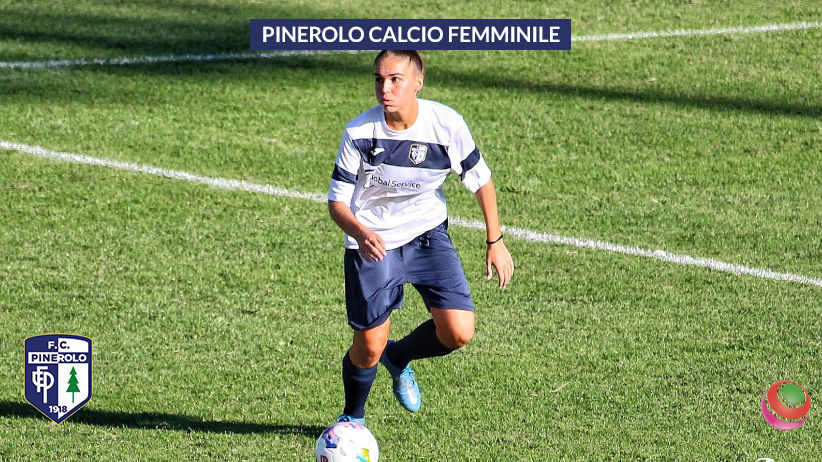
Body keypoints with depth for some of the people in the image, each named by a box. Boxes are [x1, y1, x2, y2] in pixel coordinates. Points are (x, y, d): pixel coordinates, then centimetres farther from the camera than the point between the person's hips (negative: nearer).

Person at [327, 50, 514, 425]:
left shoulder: (447, 124, -16)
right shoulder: (359, 133, -19)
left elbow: (480, 180, 0)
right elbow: (337, 201, -12)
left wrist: (495, 242, 2)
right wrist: (360, 233, -34)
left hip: (428, 235, 2)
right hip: (373, 243, -2)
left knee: (459, 334, -11)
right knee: (368, 348, -2)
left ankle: (399, 358, 23)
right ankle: (352, 418, 30)